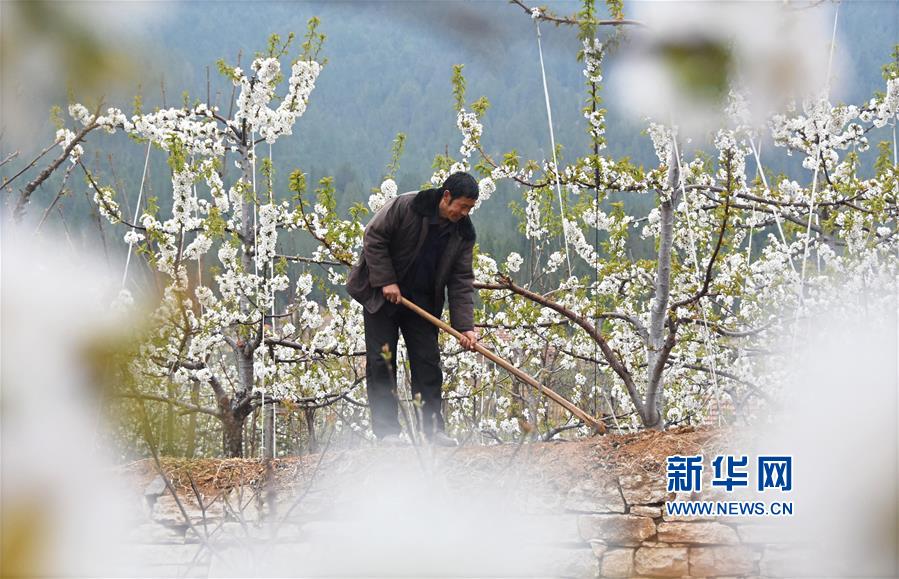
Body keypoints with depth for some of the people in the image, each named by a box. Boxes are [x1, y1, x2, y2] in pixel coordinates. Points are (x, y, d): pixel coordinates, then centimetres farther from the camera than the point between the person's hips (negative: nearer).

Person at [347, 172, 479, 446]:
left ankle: (433, 427, 6)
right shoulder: (405, 207, -19)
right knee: (382, 360, -5)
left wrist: (465, 326, -13)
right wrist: (386, 281, -18)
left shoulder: (463, 233, -5)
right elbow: (373, 238, -13)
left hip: (422, 301, 4)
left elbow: (461, 280, -5)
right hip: (381, 295, -4)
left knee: (428, 361, 1)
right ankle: (386, 429, -2)